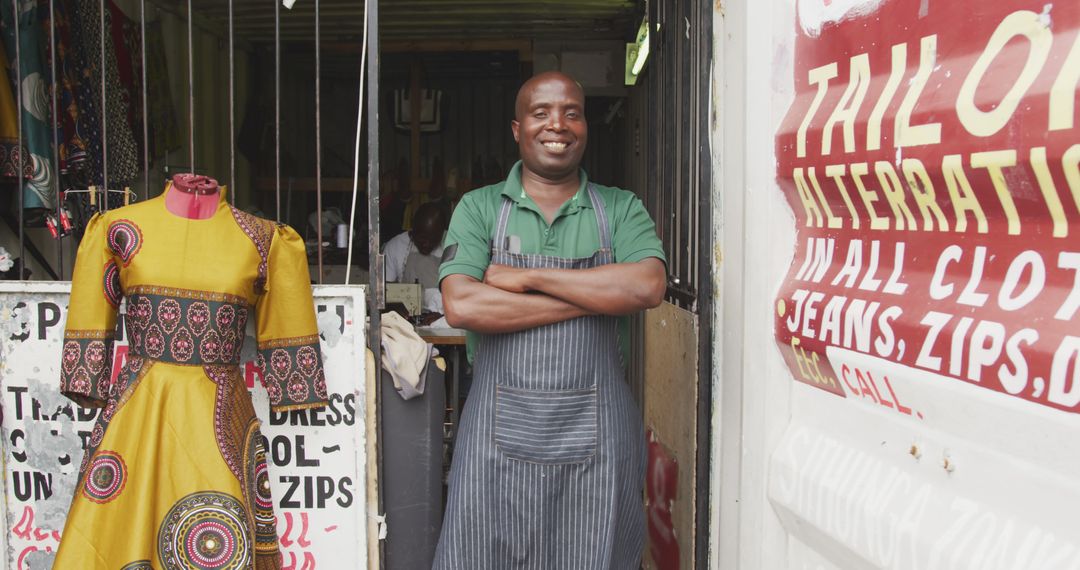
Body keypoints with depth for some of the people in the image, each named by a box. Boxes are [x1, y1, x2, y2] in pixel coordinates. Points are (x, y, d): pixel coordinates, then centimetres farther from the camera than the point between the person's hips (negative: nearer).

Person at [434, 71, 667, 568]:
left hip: (596, 433, 1)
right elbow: (461, 305, -13)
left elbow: (647, 286, -13)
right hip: (501, 431, 0)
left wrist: (527, 277, -13)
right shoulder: (479, 208, 4)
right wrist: (597, 296, -12)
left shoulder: (621, 209, 7)